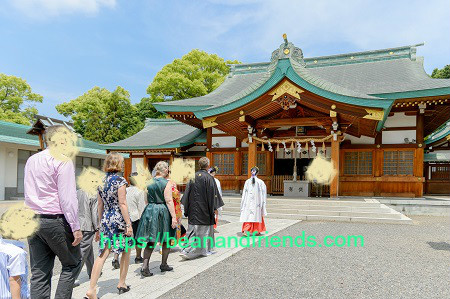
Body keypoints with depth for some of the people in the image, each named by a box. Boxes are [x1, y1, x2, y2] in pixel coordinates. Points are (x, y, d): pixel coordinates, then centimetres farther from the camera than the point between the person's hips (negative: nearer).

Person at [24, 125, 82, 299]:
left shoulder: (31, 160, 14)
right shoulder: (63, 161, -10)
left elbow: (28, 194, 19)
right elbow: (67, 198, -16)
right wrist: (76, 227, -14)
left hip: (32, 220, 7)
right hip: (55, 220, -7)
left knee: (39, 272, 11)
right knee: (72, 264, 9)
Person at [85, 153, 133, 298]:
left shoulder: (102, 181, 9)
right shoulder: (120, 180, -11)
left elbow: (100, 205, 13)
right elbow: (122, 204, -15)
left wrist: (100, 224, 20)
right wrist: (129, 224, -12)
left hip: (106, 220, 6)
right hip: (119, 219, -6)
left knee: (103, 254, 3)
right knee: (126, 251, 12)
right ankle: (122, 284, 23)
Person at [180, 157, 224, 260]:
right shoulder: (209, 178, -12)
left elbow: (187, 192, 5)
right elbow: (212, 194, -11)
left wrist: (186, 208, 12)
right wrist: (214, 208, -2)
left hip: (193, 208, 4)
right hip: (204, 208, -4)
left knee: (192, 229, 7)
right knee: (205, 228, 11)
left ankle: (187, 250, -3)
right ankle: (206, 250, 23)